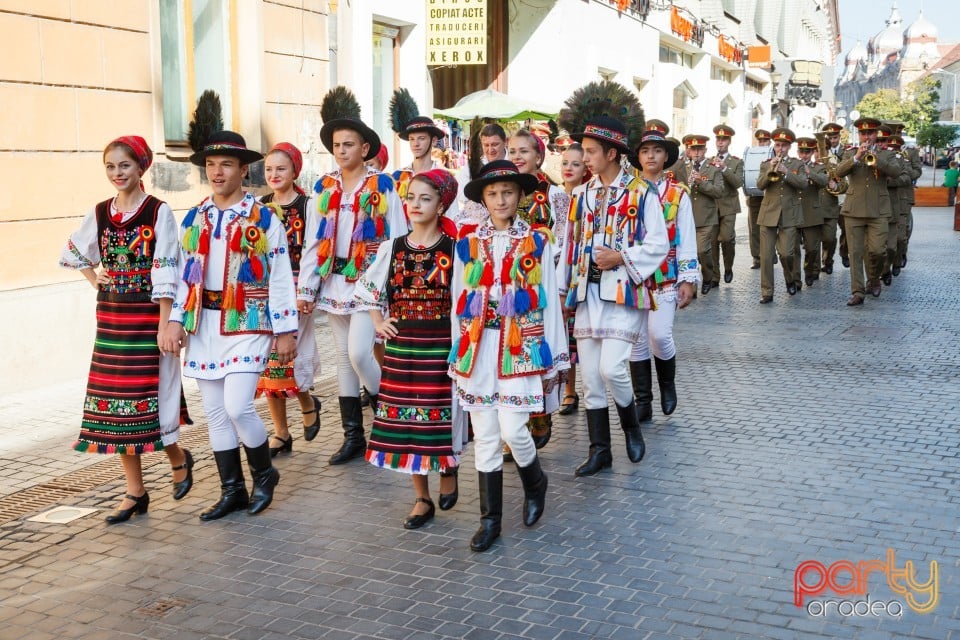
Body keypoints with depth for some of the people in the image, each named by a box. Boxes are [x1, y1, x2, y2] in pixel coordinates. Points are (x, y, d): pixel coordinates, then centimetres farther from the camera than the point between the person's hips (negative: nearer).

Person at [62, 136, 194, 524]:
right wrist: (95, 279, 10)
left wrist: (165, 325, -16)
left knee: (147, 397, -5)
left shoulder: (158, 212, -6)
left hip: (147, 315, -5)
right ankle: (135, 493, 13)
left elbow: (165, 272, -12)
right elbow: (74, 253, 25)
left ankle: (177, 456, 25)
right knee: (114, 400, 5)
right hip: (110, 317, 5)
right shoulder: (99, 213, 8)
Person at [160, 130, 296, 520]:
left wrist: (286, 331, -5)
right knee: (215, 413, 8)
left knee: (236, 408, -14)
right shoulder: (194, 219, 11)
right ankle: (232, 491, 20)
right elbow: (185, 275, 14)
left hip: (247, 322, -5)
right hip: (204, 324, 5)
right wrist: (176, 322, 4)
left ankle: (264, 473, 12)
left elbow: (280, 279, -4)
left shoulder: (263, 218, -3)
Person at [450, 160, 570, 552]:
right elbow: (458, 298, 9)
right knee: (485, 436, 5)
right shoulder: (468, 241, 6)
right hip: (477, 348, 2)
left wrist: (552, 361, 2)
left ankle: (535, 484, 24)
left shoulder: (537, 242, 1)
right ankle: (490, 518, 16)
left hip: (519, 346, -2)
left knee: (513, 430, -8)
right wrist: (458, 353, 7)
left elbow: (549, 302, 3)